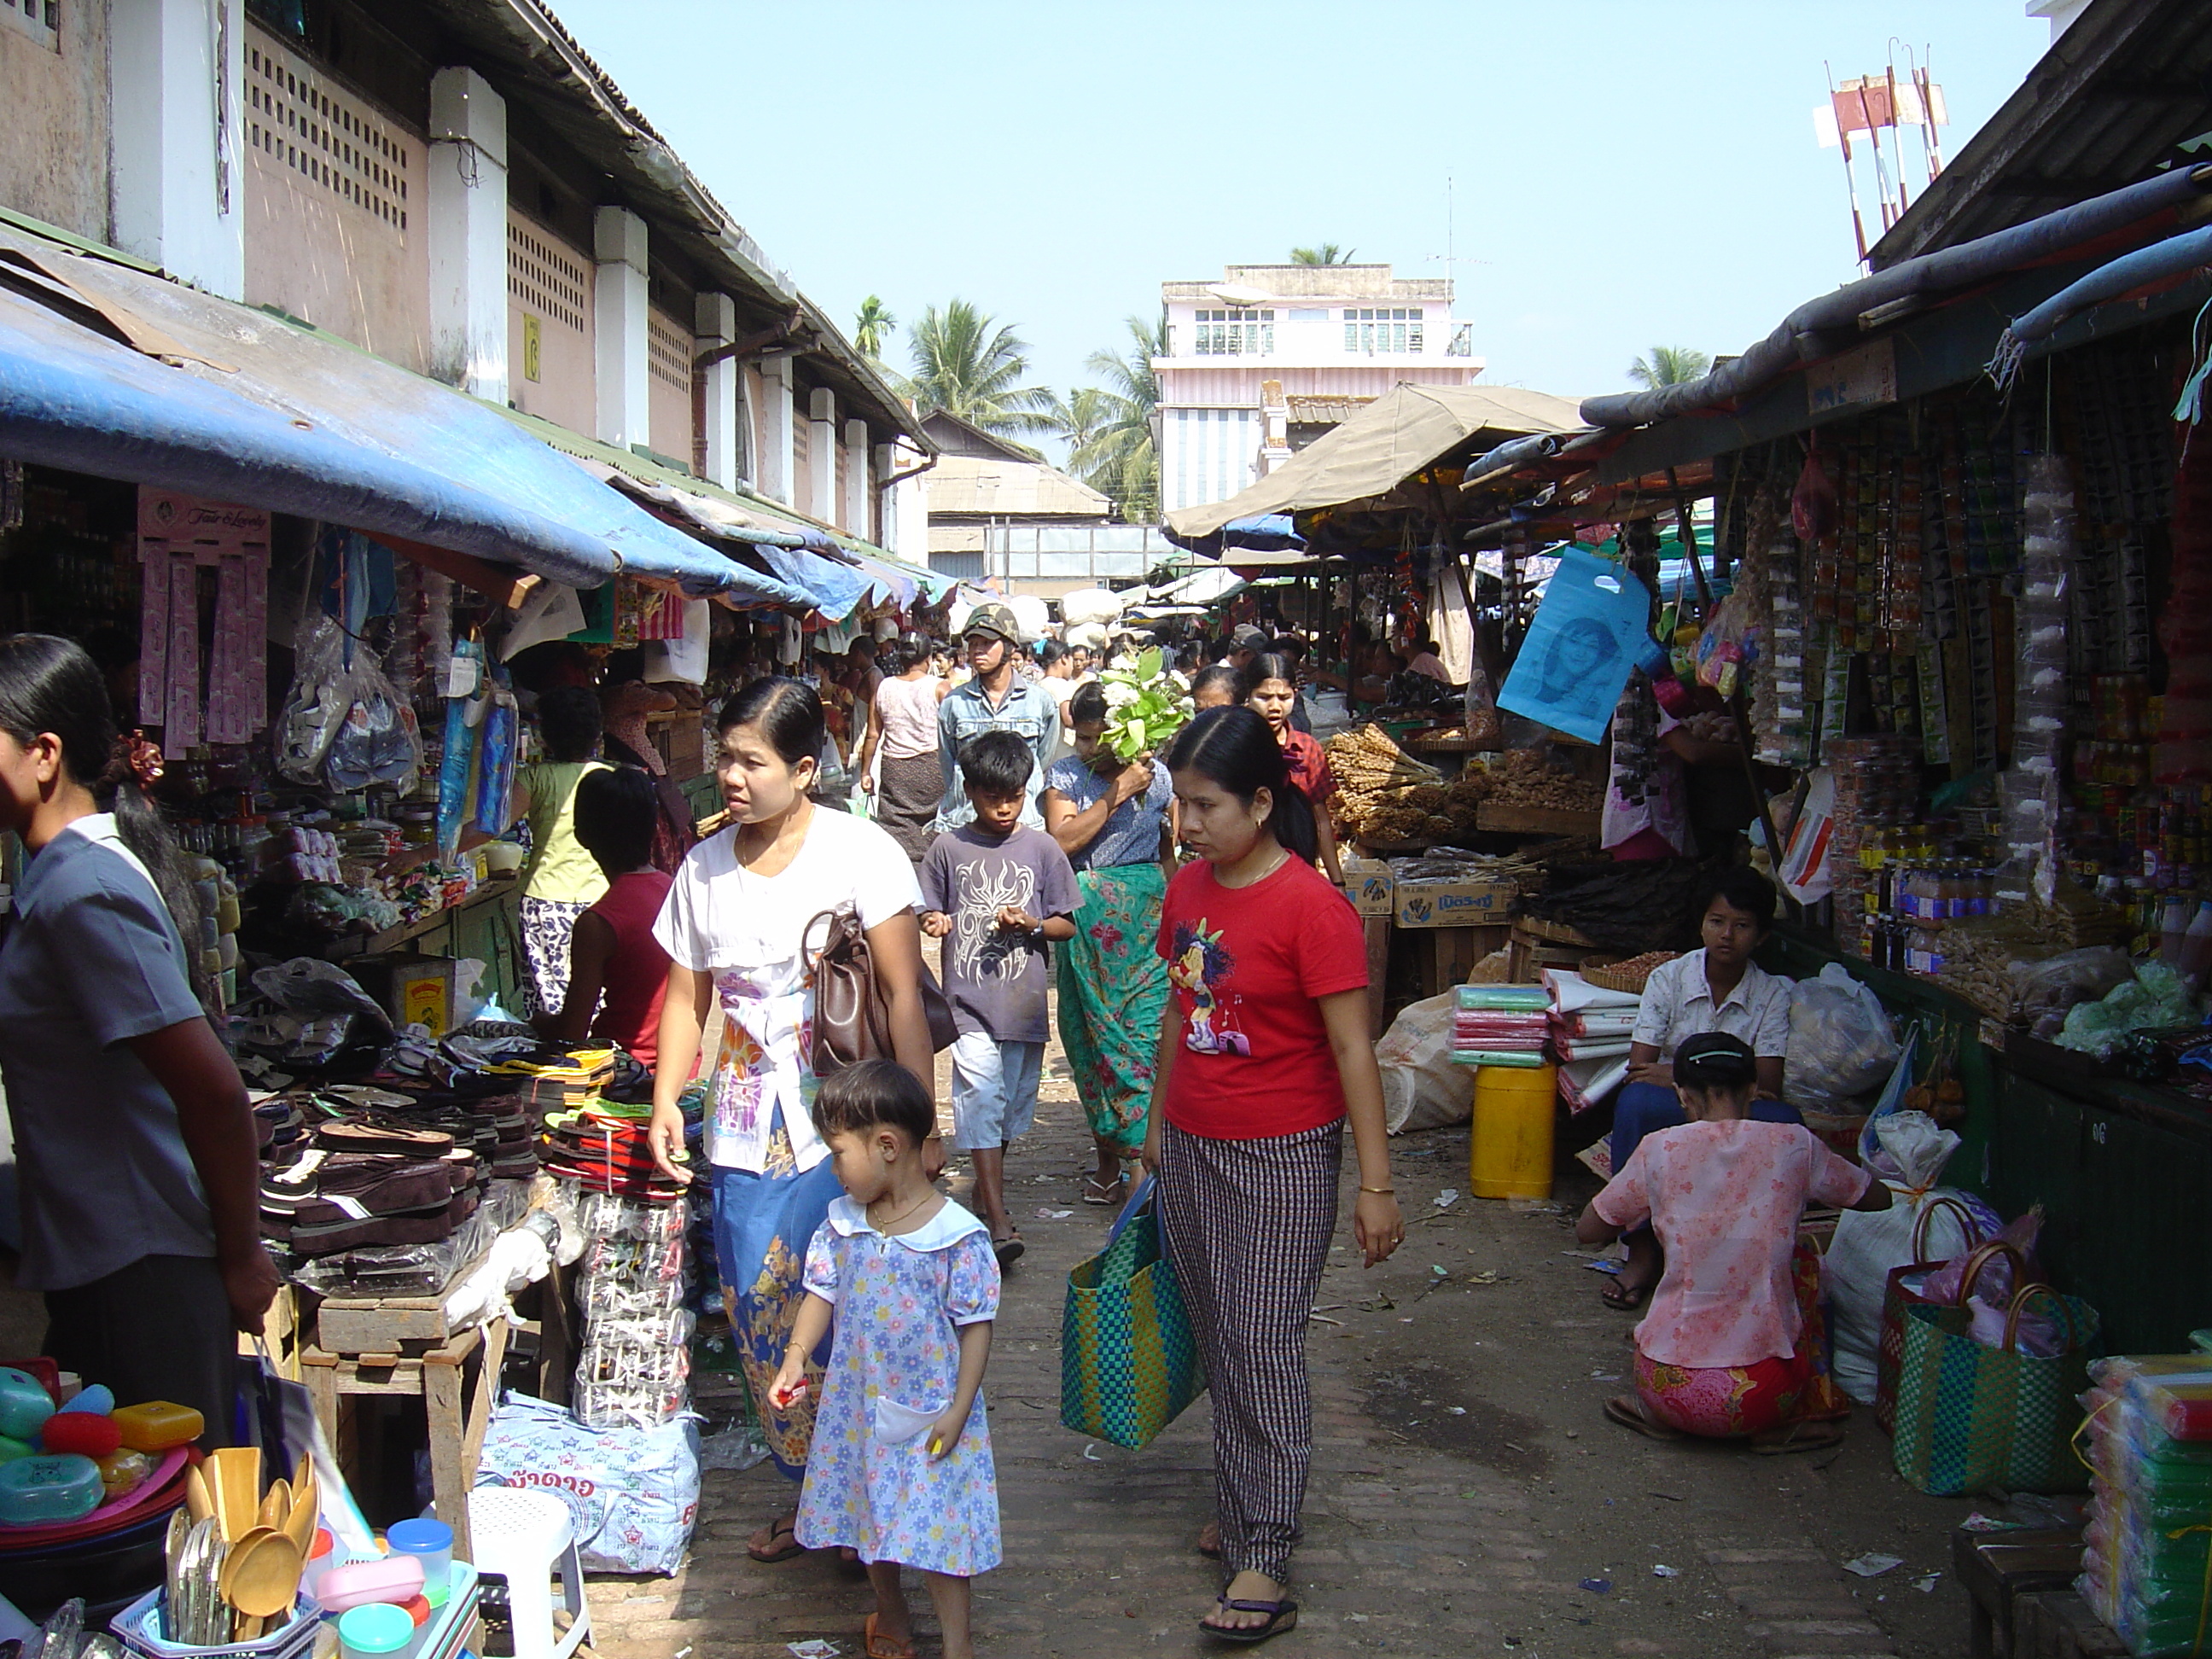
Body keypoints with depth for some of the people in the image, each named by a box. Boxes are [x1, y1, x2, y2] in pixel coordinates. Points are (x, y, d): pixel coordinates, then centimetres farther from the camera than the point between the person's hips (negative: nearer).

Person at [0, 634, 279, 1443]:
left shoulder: (82, 892, -19)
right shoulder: (65, 869, 10)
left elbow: (213, 1090, -23)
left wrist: (241, 1259, -13)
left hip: (138, 1276, -9)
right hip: (95, 1259, 9)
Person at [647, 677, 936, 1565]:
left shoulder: (861, 852, -7)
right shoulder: (704, 866, 8)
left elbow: (904, 996, -9)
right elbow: (687, 993, 15)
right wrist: (666, 1098, 0)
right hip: (747, 1130, 5)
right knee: (760, 1316, 6)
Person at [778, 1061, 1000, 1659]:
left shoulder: (956, 1235, -17)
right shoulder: (842, 1224, -1)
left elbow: (976, 1326, -13)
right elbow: (821, 1292, 7)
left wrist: (957, 1412, -15)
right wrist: (796, 1355, -8)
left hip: (929, 1409, -5)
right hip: (856, 1403, 5)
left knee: (935, 1520, -2)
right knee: (868, 1510, 18)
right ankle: (890, 1611, 40)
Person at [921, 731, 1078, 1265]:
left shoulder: (1042, 849, 3)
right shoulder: (949, 849, 2)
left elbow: (1067, 926, 7)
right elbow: (928, 915, 10)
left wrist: (1030, 924, -12)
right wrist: (933, 922, -12)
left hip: (1025, 1003, 2)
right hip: (969, 1001, -2)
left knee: (1011, 1105, 13)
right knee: (981, 1102, -11)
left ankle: (986, 1191, 34)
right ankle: (1000, 1223, -13)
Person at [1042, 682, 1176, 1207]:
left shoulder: (1156, 778, 4)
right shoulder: (1065, 776, 2)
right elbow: (1062, 840, -13)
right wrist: (1116, 794, -15)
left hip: (1145, 912, 0)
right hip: (1086, 919, 0)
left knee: (1143, 1030, -8)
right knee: (1088, 1030, 4)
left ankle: (1142, 1152, -4)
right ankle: (1109, 1160, 16)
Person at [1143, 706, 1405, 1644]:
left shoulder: (1311, 906, -18)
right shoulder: (1187, 890, 4)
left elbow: (1352, 1049, -17)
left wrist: (1376, 1184, -17)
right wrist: (1158, 1125, 22)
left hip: (1283, 1157, -7)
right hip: (1191, 1150, 7)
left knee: (1261, 1344, -6)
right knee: (1218, 1343, 14)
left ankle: (1263, 1564, 0)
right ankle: (1241, 1507, 29)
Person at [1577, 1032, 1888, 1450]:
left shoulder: (1661, 1149, -4)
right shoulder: (1793, 1145, -3)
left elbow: (1588, 1231, 10)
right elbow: (1878, 1198, 16)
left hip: (1668, 1389, 1)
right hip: (1762, 1396, 0)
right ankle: (1808, 1406, 23)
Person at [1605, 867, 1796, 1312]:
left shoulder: (1773, 993, -2)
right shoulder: (1669, 979, -3)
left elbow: (1768, 1085, -11)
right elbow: (1638, 1070, -10)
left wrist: (1679, 1077, -22)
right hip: (1669, 1119, 0)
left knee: (1784, 1121, -33)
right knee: (1636, 1101, -34)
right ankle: (1642, 1253, -25)